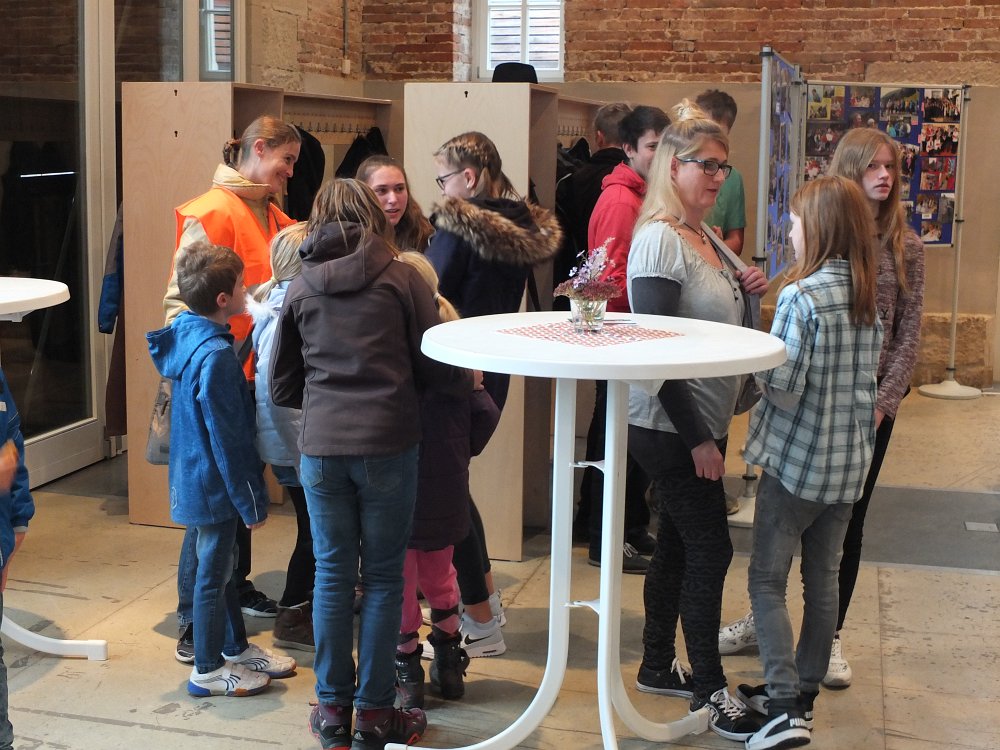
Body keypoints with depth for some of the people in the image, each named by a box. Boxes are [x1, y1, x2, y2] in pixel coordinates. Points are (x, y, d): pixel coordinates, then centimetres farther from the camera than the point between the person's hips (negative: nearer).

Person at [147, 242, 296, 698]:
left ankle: (236, 647, 37)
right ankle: (208, 669, 19)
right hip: (214, 486, -9)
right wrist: (252, 502, -16)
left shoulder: (187, 336, 3)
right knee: (214, 572, 5)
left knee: (221, 564, 21)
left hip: (194, 477, 9)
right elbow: (227, 438, -23)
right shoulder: (215, 356, -26)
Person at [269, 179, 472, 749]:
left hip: (321, 449, 2)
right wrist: (469, 381, 20)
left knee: (333, 575, 12)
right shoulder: (401, 278, 0)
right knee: (383, 578, 7)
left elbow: (282, 387, 12)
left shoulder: (301, 288, 8)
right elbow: (437, 369, -1)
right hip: (389, 447, -2)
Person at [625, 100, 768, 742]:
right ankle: (710, 687, 12)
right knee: (711, 549, -2)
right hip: (671, 426, -9)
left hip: (702, 422, 9)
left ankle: (658, 667, 29)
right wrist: (696, 438, -21)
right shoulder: (660, 239, -17)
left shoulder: (707, 238, 10)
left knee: (679, 545, 16)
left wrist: (744, 292, 0)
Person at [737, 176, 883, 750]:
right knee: (824, 578, 16)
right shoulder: (869, 298, 5)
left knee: (768, 580, 1)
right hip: (849, 463, 7)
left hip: (797, 459, -7)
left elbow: (782, 382, -20)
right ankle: (803, 692, 28)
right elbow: (869, 379, 12)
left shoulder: (802, 297, -19)